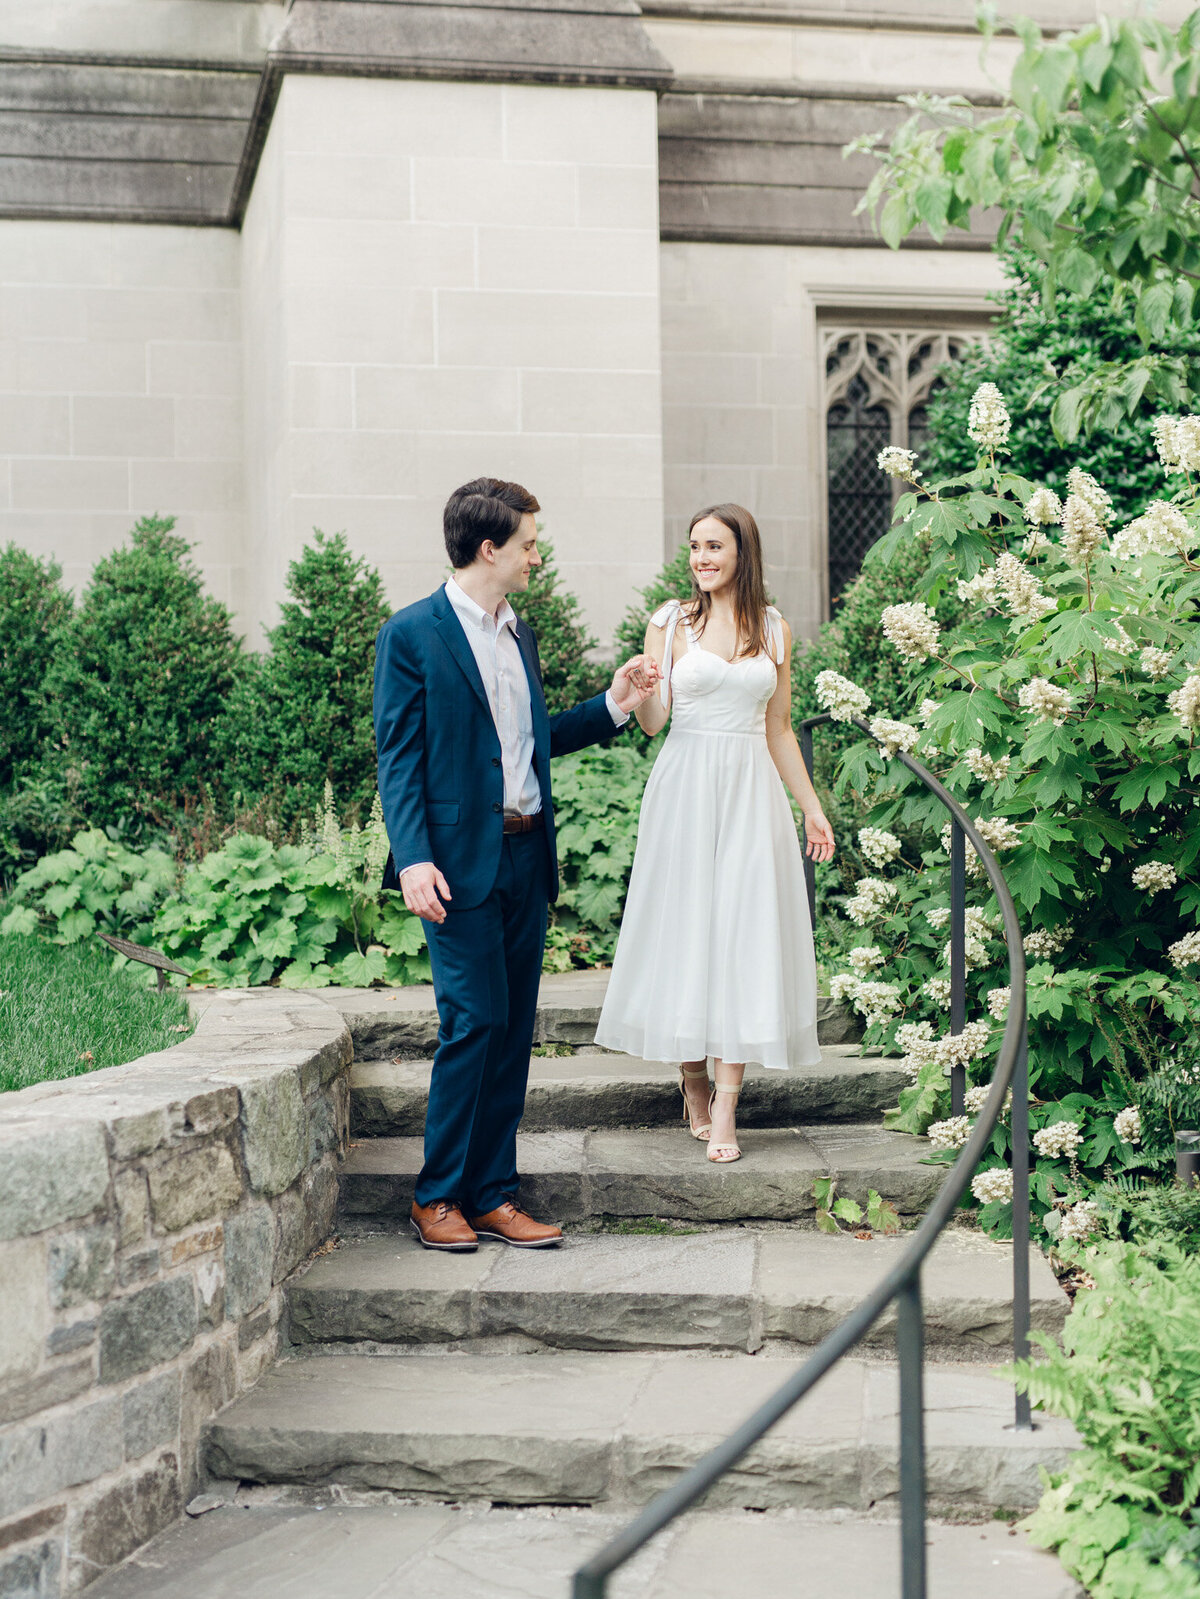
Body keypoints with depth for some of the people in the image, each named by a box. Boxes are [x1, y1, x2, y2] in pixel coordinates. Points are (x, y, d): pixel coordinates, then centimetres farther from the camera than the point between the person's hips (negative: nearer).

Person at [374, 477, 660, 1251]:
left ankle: (493, 1195, 15)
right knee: (474, 1021, -8)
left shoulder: (519, 635, 16)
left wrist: (611, 706, 14)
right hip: (461, 861, -7)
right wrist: (413, 859, -19)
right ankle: (438, 1197, 6)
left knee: (514, 1027, 8)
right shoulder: (412, 634, -6)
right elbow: (397, 757, -9)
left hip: (527, 858, 7)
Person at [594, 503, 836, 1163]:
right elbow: (653, 720, -3)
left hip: (751, 791, 2)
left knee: (745, 931, -4)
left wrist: (811, 806, 14)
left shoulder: (773, 630, 9)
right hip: (686, 786, -1)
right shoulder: (672, 621, 2)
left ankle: (725, 1107, -4)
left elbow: (779, 730, 15)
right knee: (685, 928, 1)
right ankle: (693, 1082, 20)